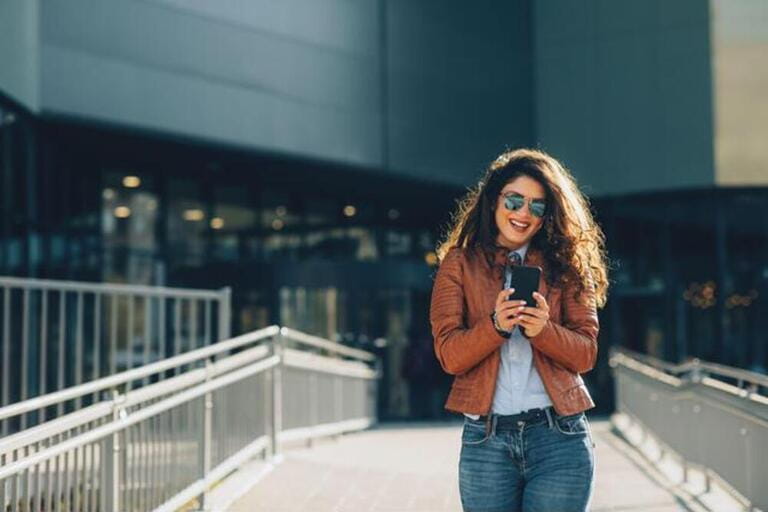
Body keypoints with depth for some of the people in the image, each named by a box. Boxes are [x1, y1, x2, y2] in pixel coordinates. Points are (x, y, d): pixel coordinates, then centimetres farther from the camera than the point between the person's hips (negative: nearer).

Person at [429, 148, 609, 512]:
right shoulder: (460, 263, 5)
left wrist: (543, 330, -17)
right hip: (485, 438, 0)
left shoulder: (564, 265, 8)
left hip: (559, 437, 0)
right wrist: (495, 325, -21)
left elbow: (586, 353, 1)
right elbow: (449, 355, -3)